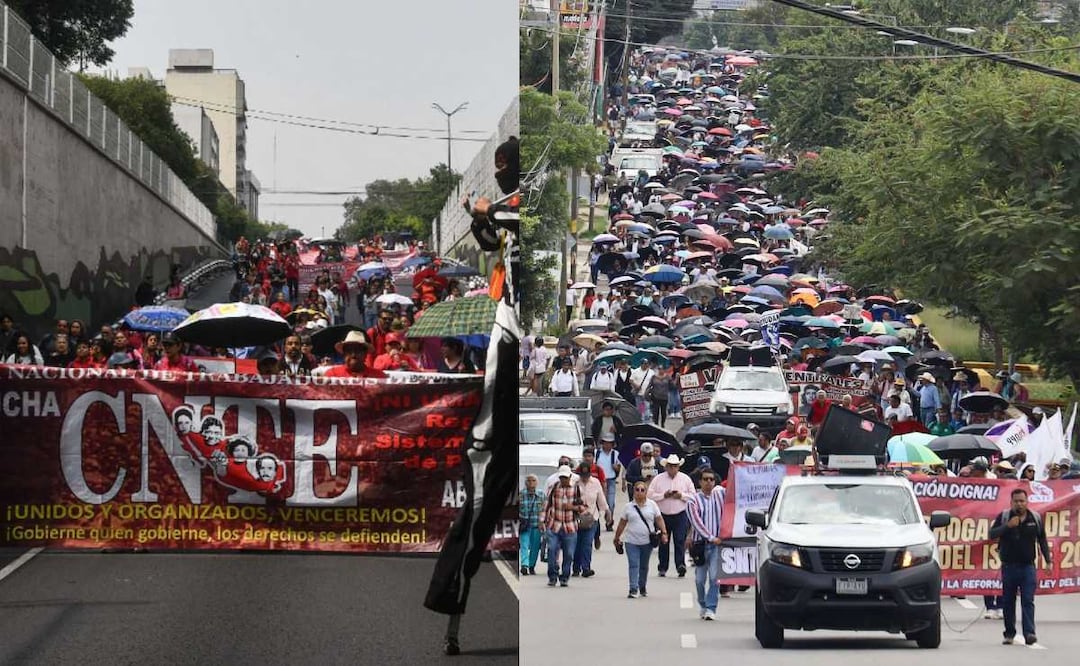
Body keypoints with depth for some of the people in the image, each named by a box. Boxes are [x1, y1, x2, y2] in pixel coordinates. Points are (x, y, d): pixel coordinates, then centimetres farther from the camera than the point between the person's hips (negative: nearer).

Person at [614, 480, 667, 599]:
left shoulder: (652, 505, 3)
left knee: (644, 566, 12)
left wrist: (664, 533, -9)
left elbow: (659, 520, 2)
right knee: (633, 565, -8)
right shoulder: (628, 507, 4)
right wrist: (617, 538, 11)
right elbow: (622, 523, 9)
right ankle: (633, 589, -12)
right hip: (632, 541, -1)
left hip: (647, 541, 1)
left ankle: (642, 588, 27)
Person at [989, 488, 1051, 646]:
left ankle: (1029, 633, -16)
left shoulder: (1036, 519, 5)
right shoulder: (1004, 517, 1)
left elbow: (1042, 541, 14)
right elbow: (992, 534, -9)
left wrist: (1048, 560, 9)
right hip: (1009, 566, 1)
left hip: (1028, 566, 0)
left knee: (1028, 601, -10)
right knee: (1008, 601, 6)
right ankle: (1009, 634, 15)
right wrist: (1008, 526, -22)